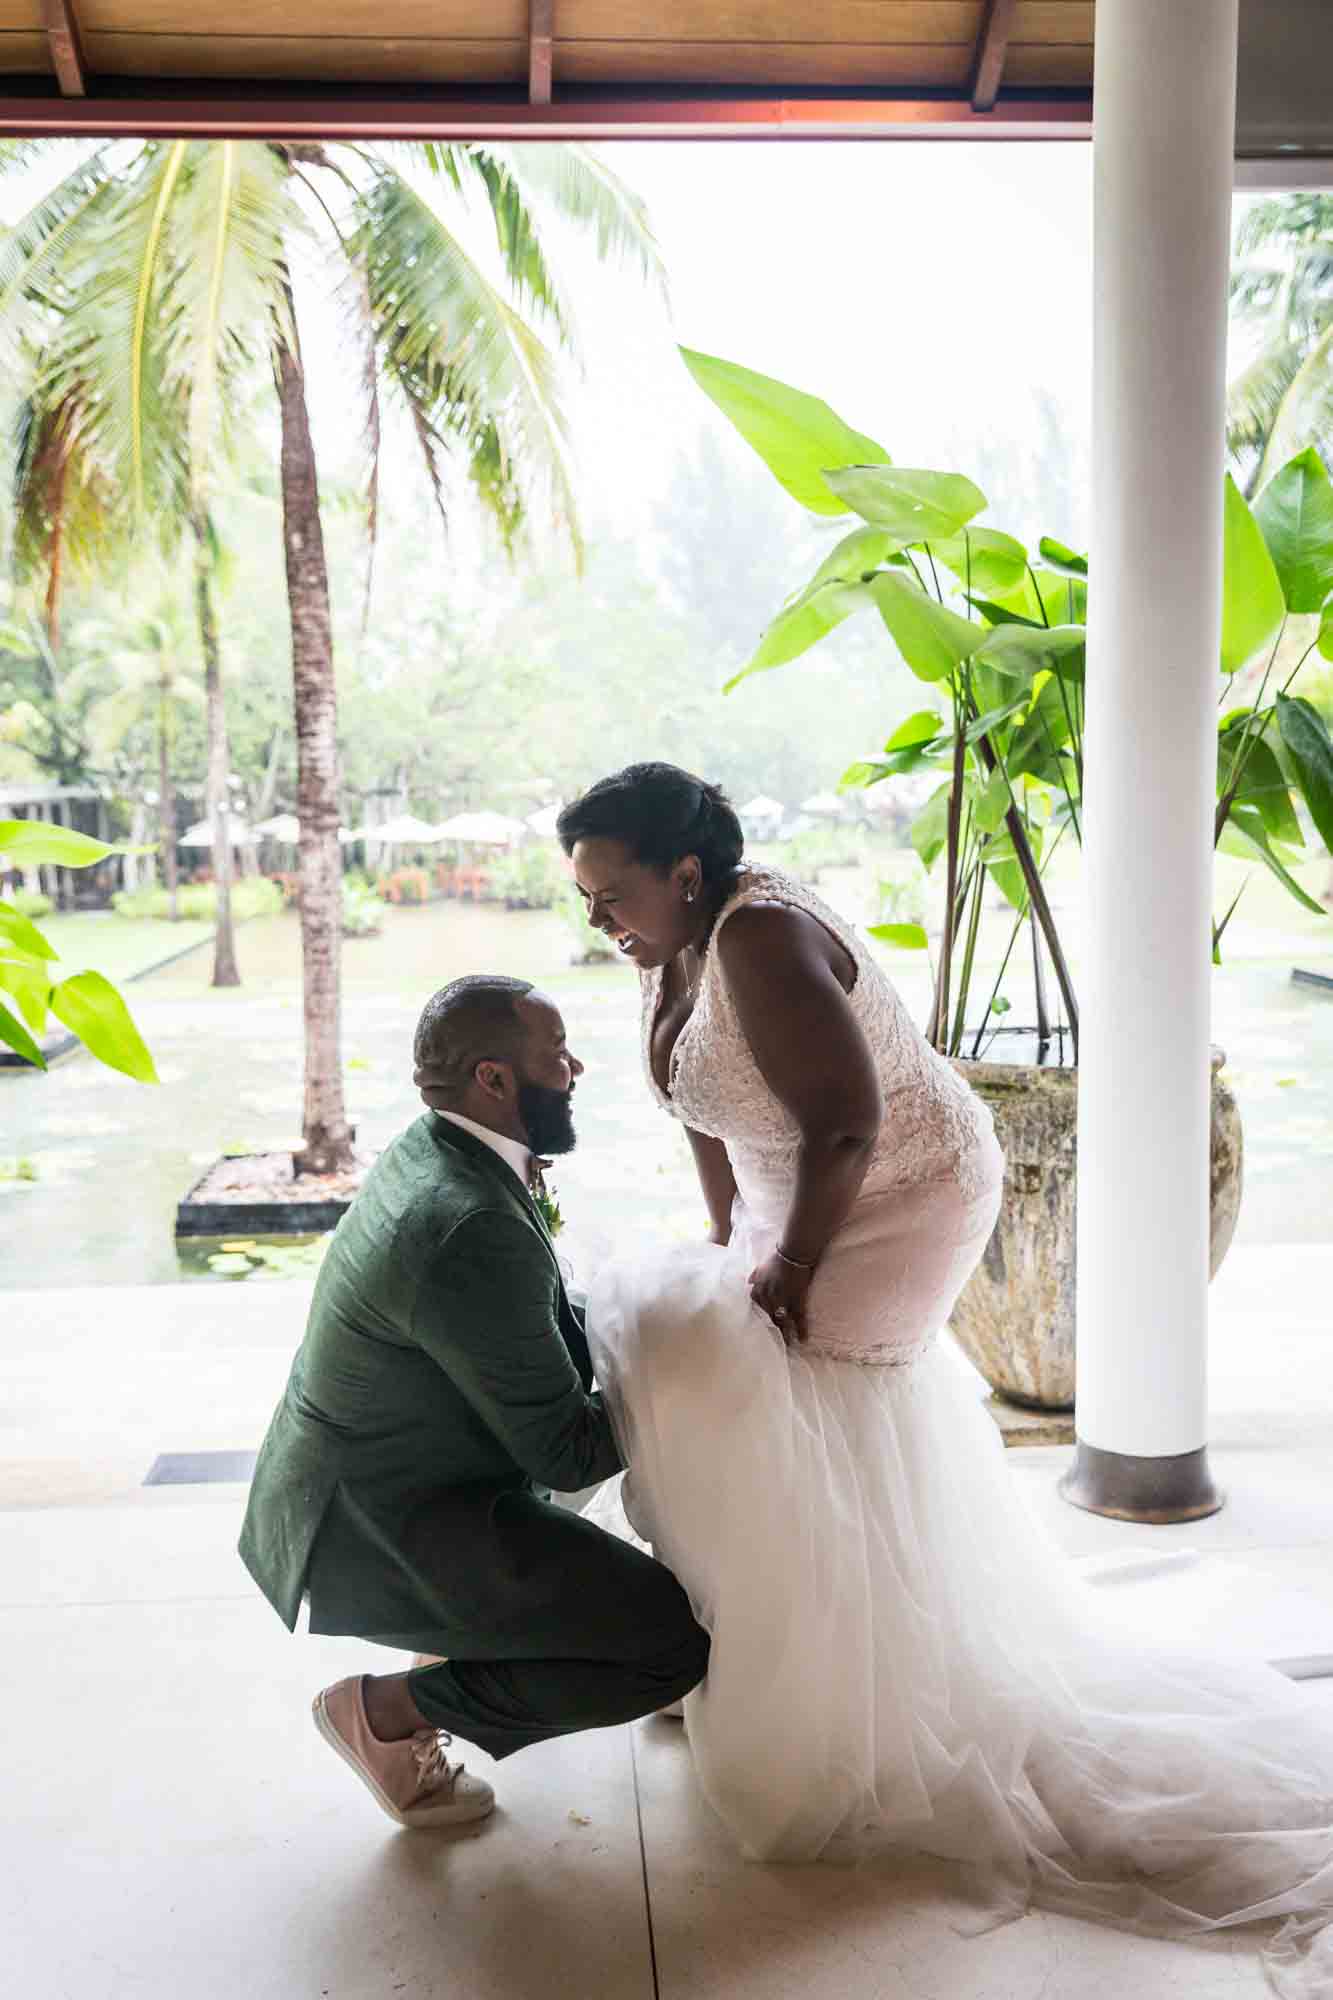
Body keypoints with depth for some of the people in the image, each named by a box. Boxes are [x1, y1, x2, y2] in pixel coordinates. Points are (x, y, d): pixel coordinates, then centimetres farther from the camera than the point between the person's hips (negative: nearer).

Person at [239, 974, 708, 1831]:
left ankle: (469, 1633, 23)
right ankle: (388, 1710, 1)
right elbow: (566, 1453, -21)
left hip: (354, 1487, 10)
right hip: (387, 1537, -10)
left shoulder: (431, 1151, 0)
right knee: (678, 1645, -10)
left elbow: (551, 1332, 13)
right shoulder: (476, 1234, -31)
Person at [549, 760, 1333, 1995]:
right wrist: (727, 1248, 9)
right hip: (811, 1208, 10)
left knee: (717, 1372, -15)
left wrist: (786, 1271, -22)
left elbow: (846, 1123, -30)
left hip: (900, 1204, -10)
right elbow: (712, 1112, 10)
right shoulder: (674, 951, 1)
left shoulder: (759, 939, -28)